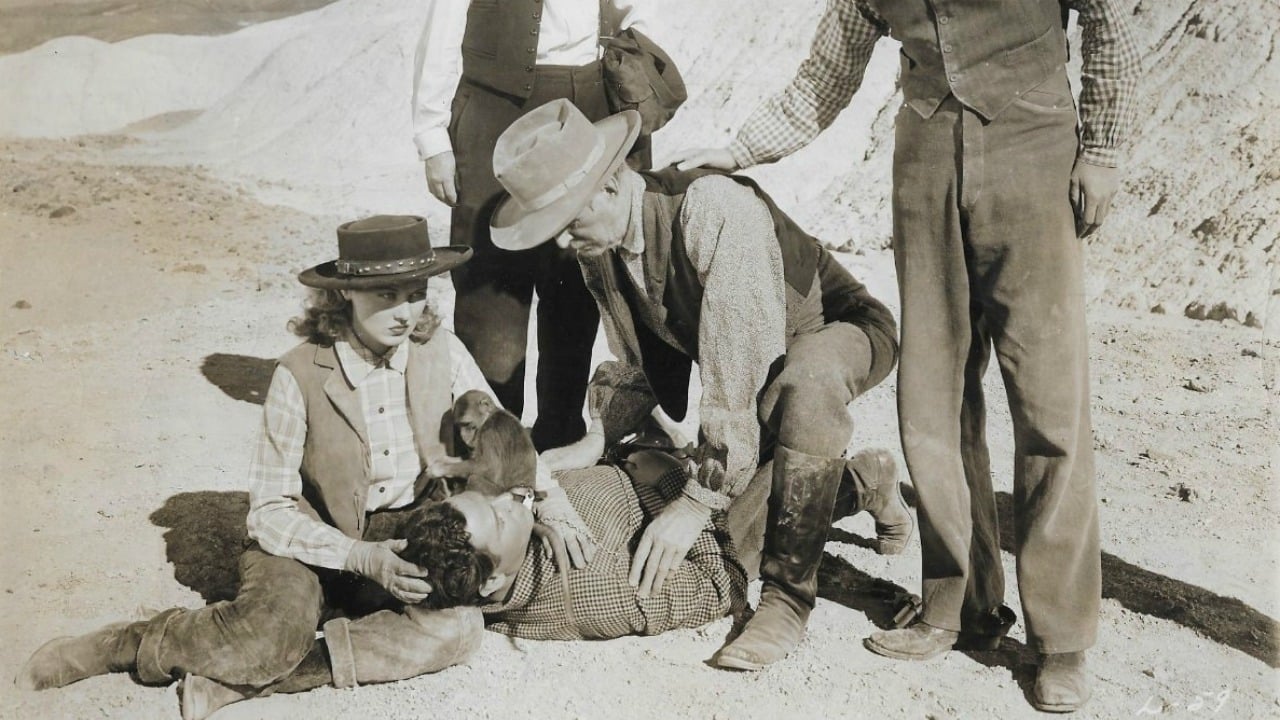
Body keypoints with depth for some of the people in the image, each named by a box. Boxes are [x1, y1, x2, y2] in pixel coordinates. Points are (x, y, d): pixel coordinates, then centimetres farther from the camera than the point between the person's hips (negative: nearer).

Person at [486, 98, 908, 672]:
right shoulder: (595, 246, -10)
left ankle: (787, 596, -27)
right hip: (751, 363, 8)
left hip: (842, 334, -8)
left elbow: (738, 370, -38)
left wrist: (698, 501, -34)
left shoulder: (714, 208, -36)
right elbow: (636, 367, 3)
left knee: (807, 379, -41)